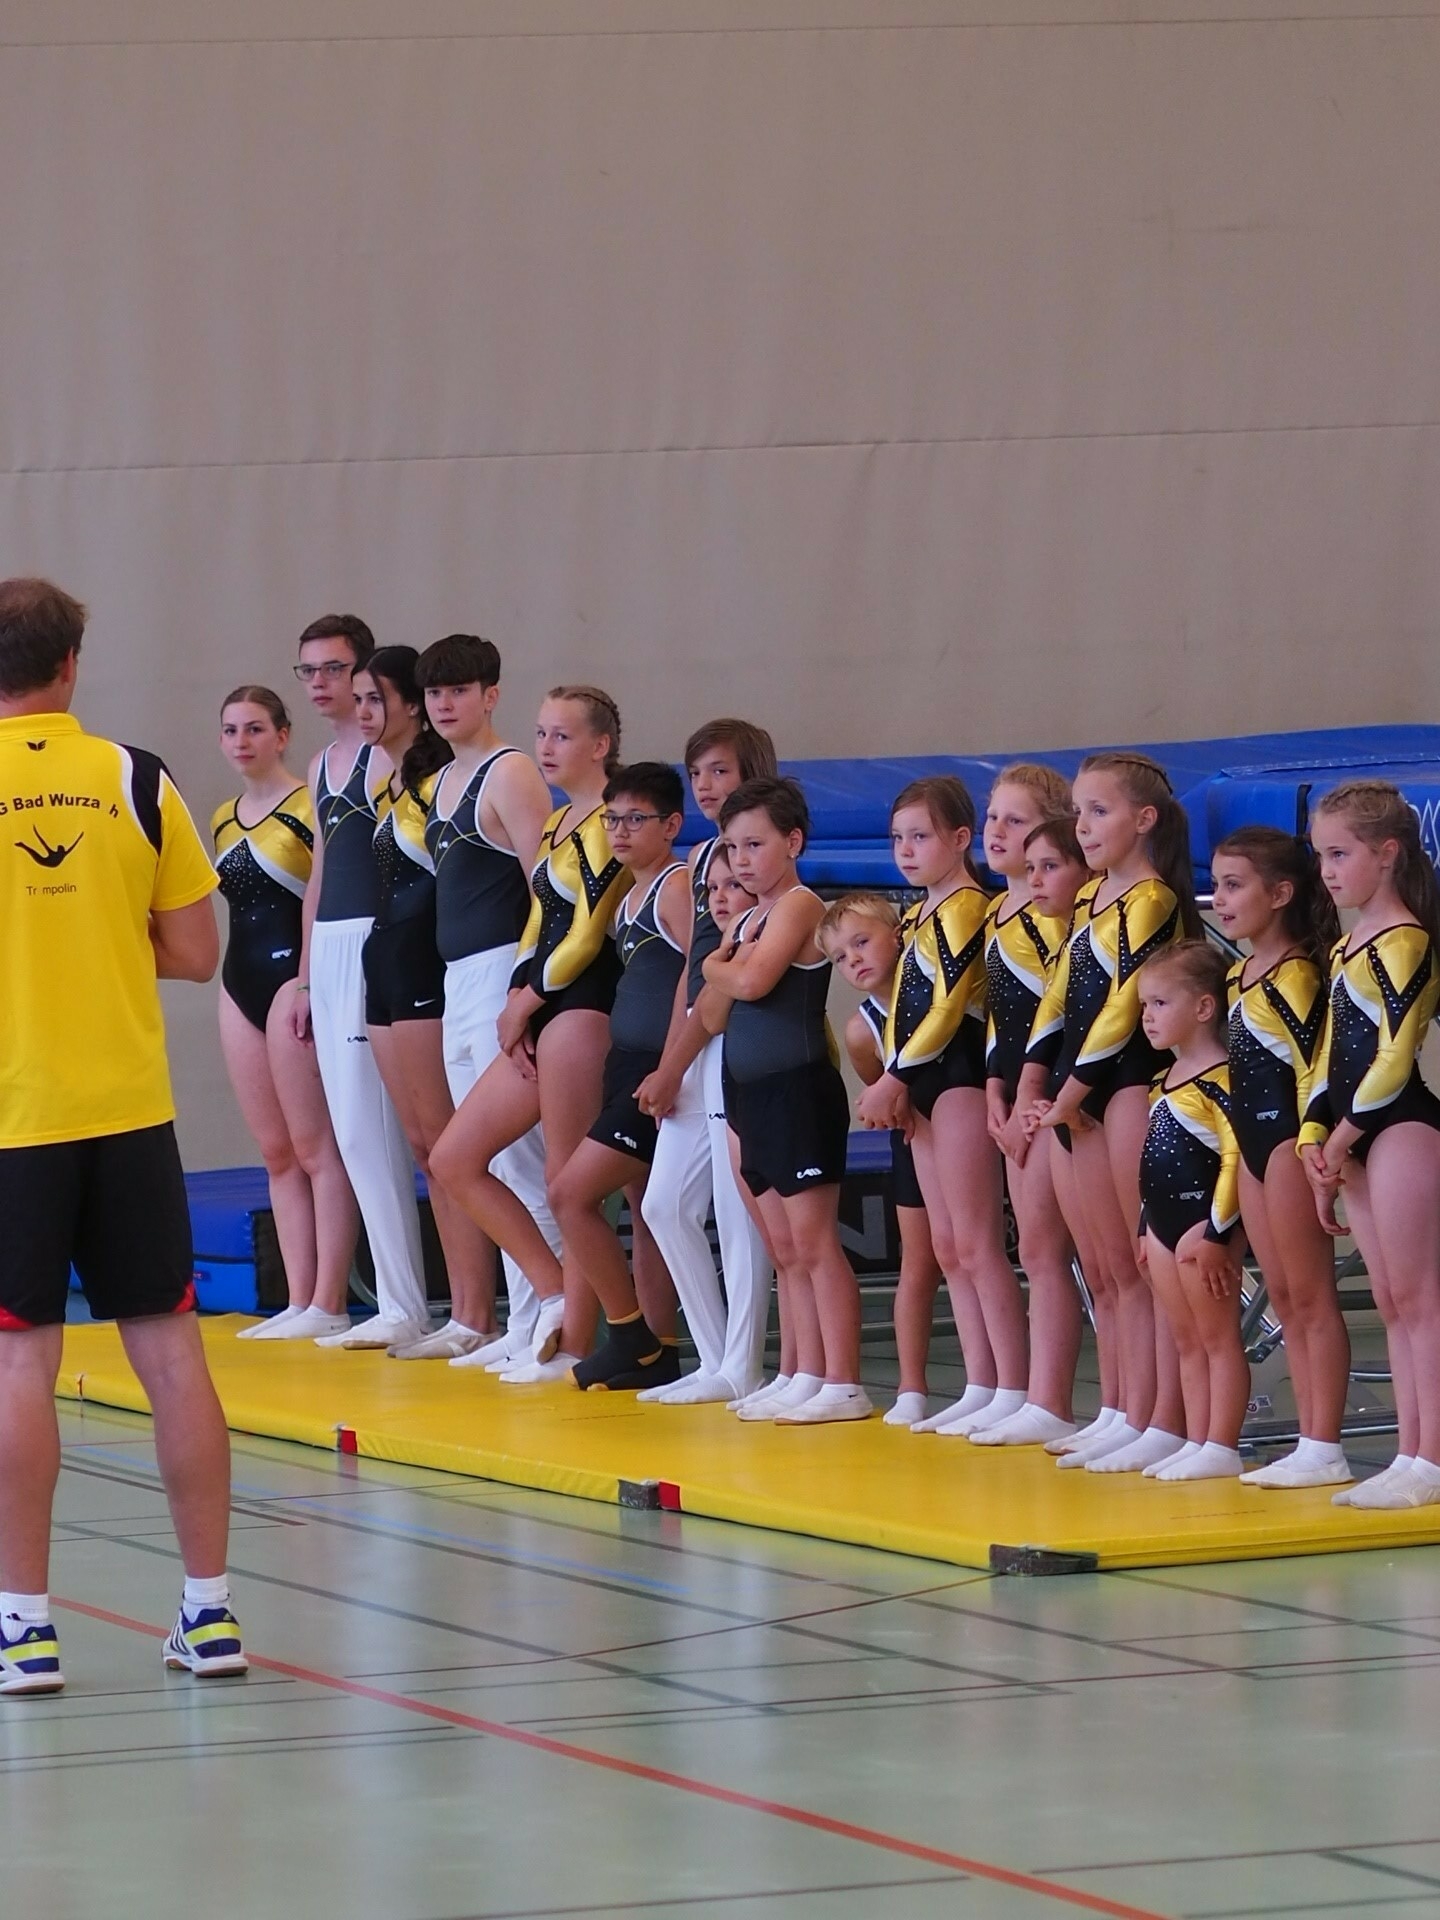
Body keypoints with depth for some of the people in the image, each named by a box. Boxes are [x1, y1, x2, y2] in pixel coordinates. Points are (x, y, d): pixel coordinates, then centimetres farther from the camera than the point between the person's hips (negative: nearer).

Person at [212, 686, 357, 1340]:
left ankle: (328, 1304, -8)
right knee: (276, 1153, 7)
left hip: (295, 977, -8)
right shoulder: (223, 821, 15)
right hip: (241, 985, 8)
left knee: (315, 1146, -7)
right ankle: (298, 1303, 8)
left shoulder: (310, 805, -7)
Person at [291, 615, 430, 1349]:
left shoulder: (390, 758, -9)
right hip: (329, 954, 9)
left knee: (368, 1133, -11)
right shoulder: (322, 766, 18)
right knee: (355, 1136, 7)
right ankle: (399, 1304, 10)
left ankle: (405, 1308, -8)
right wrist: (305, 977, 21)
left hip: (378, 950, -9)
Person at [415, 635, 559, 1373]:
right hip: (455, 977, 9)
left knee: (516, 1159, -9)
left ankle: (537, 1328, -8)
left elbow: (546, 887, -15)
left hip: (502, 972, -9)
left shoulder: (509, 774, -9)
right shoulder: (441, 783, 17)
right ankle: (495, 1323, 15)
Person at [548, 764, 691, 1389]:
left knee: (570, 1195, -10)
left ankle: (630, 1336, -2)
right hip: (628, 1067, 10)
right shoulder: (629, 897, 16)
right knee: (646, 1215, 10)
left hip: (661, 1071, -10)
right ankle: (655, 1354, 14)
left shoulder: (679, 887, -12)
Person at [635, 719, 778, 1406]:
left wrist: (673, 1069, -11)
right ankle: (716, 1360, 14)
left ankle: (740, 1370, 0)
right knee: (665, 1205, 9)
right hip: (697, 1057, 9)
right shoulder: (704, 857, 16)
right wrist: (667, 1069, 9)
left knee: (739, 1214, -5)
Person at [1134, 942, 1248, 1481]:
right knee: (1186, 1340, 12)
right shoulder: (1164, 1082, 15)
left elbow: (1238, 1155, -21)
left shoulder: (1219, 1079, -15)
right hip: (1165, 1224, 10)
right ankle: (1195, 1444, 17)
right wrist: (1147, 1230, 19)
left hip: (1203, 1221, -10)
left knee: (1218, 1337, -4)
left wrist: (1217, 1231, -22)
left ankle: (1222, 1448, -2)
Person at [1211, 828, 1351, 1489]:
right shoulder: (1239, 977, 14)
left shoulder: (1297, 975, -14)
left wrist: (1310, 1153, -20)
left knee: (1311, 1296, -6)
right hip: (1254, 1143, 10)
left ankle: (1325, 1449, -4)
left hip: (1289, 1138, -10)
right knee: (1284, 1299, 10)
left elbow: (1313, 1065, -18)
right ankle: (1310, 1446, 13)